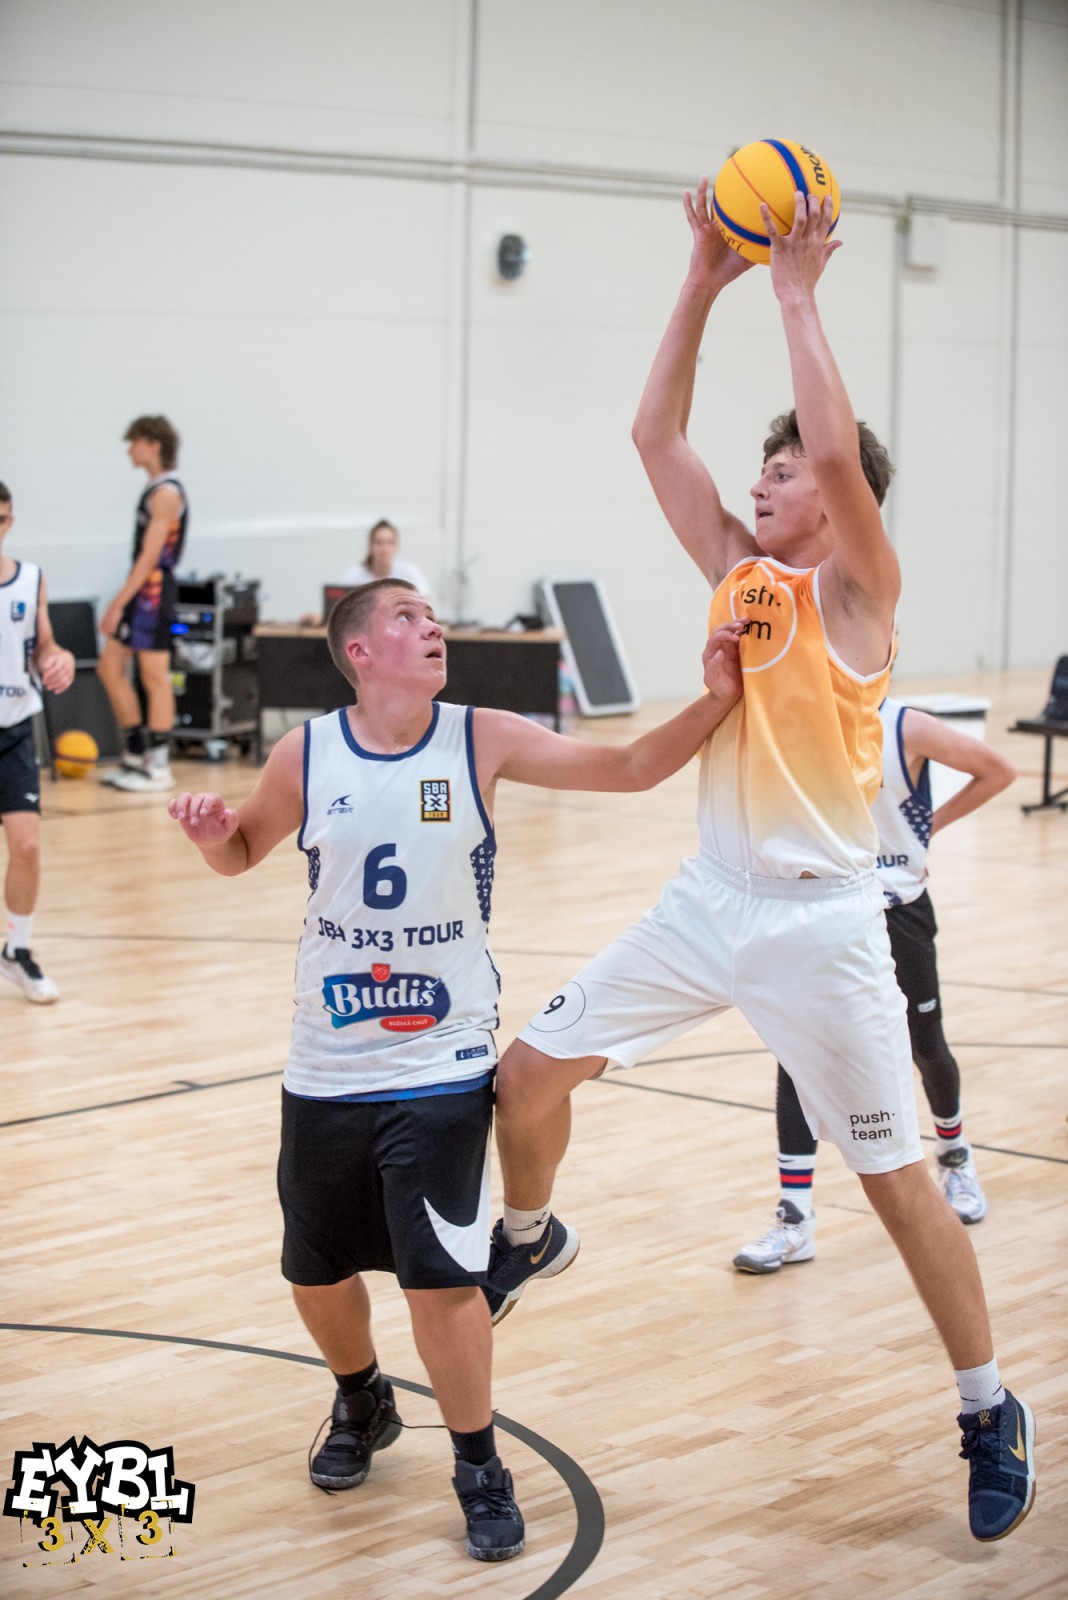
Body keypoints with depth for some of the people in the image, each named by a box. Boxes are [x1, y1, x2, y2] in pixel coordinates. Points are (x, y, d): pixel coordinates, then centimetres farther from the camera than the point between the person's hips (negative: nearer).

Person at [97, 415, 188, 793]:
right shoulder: (155, 489, 15)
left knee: (155, 678, -4)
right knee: (110, 668, 12)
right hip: (141, 592, 10)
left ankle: (159, 768, 3)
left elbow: (150, 557, -18)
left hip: (154, 592, -10)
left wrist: (118, 604, -19)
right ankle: (135, 757, 18)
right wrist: (119, 604, 18)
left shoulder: (167, 493, -14)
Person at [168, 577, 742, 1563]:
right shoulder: (307, 756, -5)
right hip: (327, 1068, 2)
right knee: (316, 1271, 14)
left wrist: (717, 702, -21)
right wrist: (213, 834, -11)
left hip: (443, 1066, -2)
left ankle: (480, 1467, 13)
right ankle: (362, 1403, 45)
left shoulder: (481, 742, -7)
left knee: (440, 1277, -9)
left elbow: (629, 768, -8)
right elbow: (243, 854, 11)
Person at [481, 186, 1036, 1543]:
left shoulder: (857, 591, -10)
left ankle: (991, 1414, 14)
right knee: (528, 1070, 9)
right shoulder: (739, 573, 7)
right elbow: (653, 434, 5)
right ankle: (529, 1238, 38)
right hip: (708, 897, 6)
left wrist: (796, 293, -19)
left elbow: (840, 448, -28)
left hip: (816, 918, -6)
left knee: (894, 1175, -1)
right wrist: (706, 280, 0)